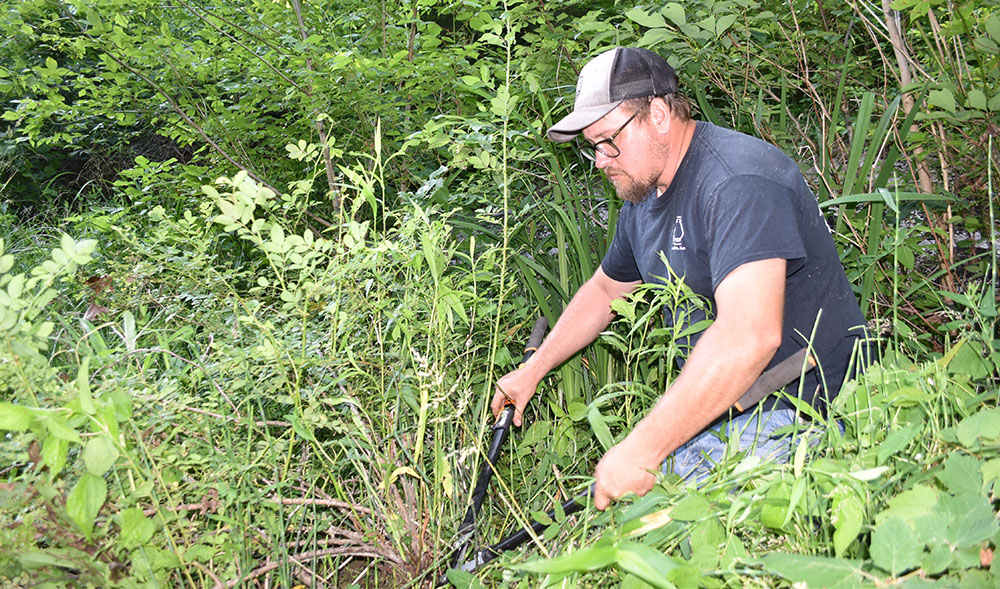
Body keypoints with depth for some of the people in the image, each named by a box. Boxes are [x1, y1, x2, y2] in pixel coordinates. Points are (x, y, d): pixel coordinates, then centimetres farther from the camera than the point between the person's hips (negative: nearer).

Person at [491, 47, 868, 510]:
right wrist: (532, 369, 26)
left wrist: (639, 451, -36)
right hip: (717, 401, 9)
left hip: (804, 409, -9)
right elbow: (604, 289, 28)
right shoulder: (643, 194, 10)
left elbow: (749, 337, -37)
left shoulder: (738, 181, -23)